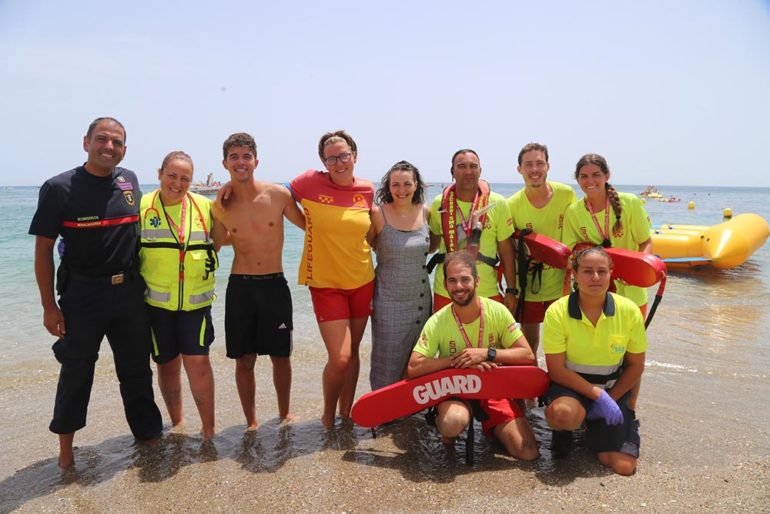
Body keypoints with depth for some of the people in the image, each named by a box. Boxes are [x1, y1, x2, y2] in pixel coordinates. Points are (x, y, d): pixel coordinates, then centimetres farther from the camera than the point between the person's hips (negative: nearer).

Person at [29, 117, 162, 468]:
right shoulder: (59, 188, -8)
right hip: (82, 295, -4)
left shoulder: (130, 181, 4)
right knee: (76, 371, 8)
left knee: (137, 369, 14)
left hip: (129, 291, 4)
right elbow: (43, 249, -6)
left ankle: (149, 435, 30)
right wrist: (49, 306, -9)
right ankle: (65, 449, 24)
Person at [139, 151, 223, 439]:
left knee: (197, 361, -7)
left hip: (196, 301, 0)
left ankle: (209, 429, 6)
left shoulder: (205, 206, 3)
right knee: (167, 364, 12)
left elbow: (219, 239, 16)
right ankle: (177, 422, 32)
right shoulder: (141, 207, -1)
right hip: (156, 301, 1)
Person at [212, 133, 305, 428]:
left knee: (281, 356, 10)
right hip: (240, 287, 1)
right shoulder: (220, 206, -2)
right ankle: (251, 422, 26)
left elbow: (308, 225, 7)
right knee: (244, 359, 7)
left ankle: (285, 414, 32)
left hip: (275, 285, 0)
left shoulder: (278, 194, -7)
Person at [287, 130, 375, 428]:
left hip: (362, 282, 4)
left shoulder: (367, 190, 1)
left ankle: (346, 413, 34)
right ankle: (327, 416, 19)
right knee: (340, 358, -8)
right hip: (326, 284, -3)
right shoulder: (311, 182, -8)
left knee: (352, 352, 14)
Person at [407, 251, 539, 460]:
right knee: (453, 422, -37)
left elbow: (528, 356, -9)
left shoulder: (498, 311, -10)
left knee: (528, 452, -13)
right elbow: (413, 368, -19)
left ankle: (490, 425, 18)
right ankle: (448, 434, 1)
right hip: (454, 390, -2)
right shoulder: (437, 322, -14)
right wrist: (457, 359, -24)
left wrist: (487, 353, -23)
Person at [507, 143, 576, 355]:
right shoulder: (512, 205, -11)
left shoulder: (567, 194, -9)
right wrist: (512, 288, -6)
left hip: (560, 283, 1)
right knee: (528, 341, 12)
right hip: (528, 284, -1)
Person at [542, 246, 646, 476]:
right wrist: (598, 394, -20)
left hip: (613, 389, 3)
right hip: (570, 385, -2)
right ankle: (562, 430, 2)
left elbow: (636, 365, 1)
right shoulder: (557, 312, -17)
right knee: (563, 413, -39)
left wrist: (610, 399, -7)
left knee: (624, 467, -8)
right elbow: (557, 369, -14)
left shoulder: (629, 311, -10)